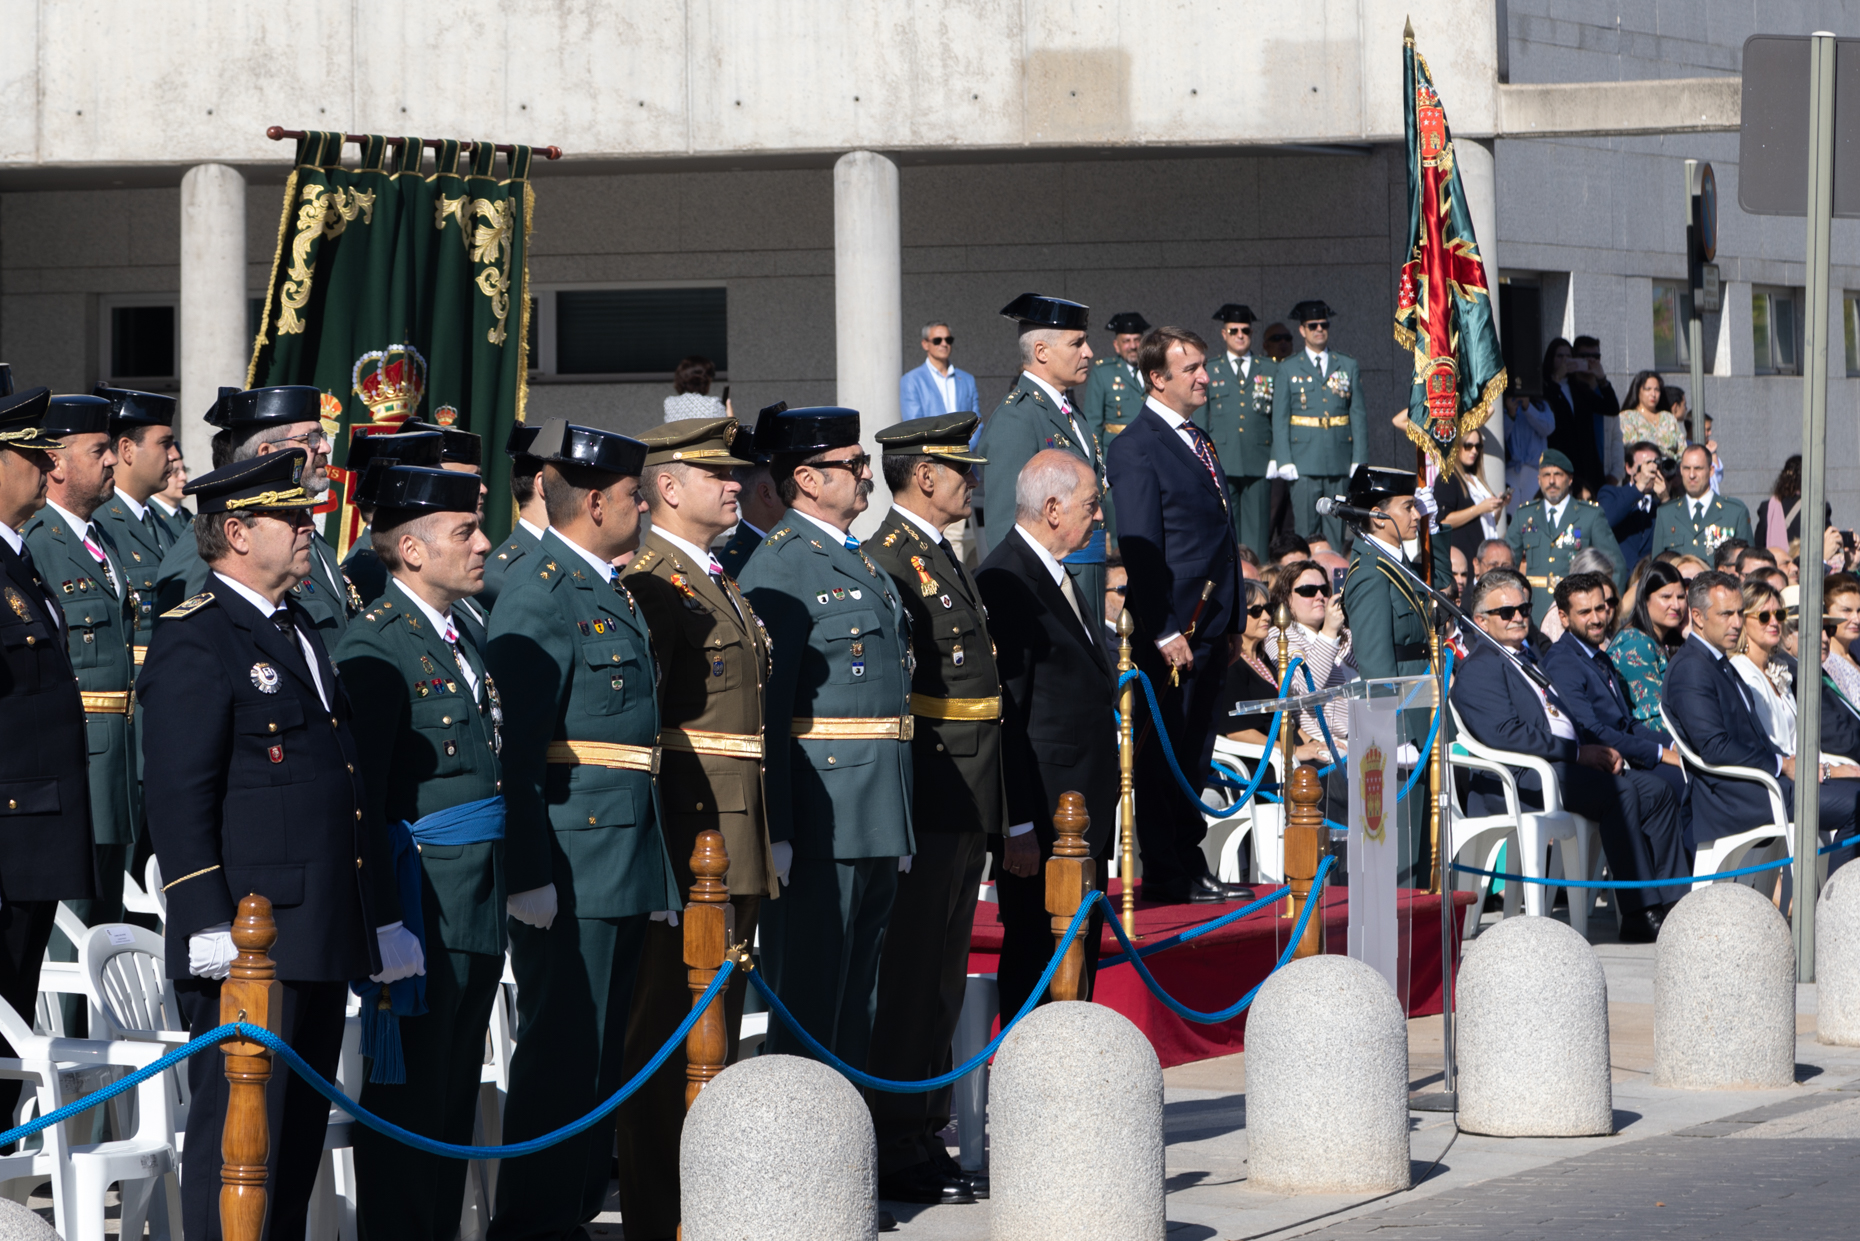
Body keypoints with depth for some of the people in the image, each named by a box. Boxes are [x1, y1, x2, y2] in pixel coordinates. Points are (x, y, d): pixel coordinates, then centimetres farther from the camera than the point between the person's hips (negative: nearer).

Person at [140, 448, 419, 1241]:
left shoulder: (299, 630, 19)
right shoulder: (195, 642, -10)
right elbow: (177, 798, -15)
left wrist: (381, 919, 22)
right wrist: (209, 927, -22)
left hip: (321, 938, 9)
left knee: (300, 1136, 12)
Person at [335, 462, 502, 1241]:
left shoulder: (462, 636, 15)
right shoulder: (374, 646, -13)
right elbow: (360, 794, -16)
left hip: (478, 902, 9)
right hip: (421, 895, -9)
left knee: (454, 1091, 13)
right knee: (408, 1088, -2)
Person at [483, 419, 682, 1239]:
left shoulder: (609, 593, 16)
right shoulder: (539, 598, -15)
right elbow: (515, 748, -19)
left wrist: (653, 865, 22)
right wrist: (528, 877, -23)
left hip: (623, 861, 10)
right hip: (568, 869, -10)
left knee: (601, 1051, 14)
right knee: (561, 1050, -5)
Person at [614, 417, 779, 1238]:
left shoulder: (716, 583, 19)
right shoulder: (650, 585, -12)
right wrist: (653, 852, -21)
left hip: (735, 846, 10)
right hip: (689, 842, -10)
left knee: (716, 1034, 13)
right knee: (670, 1038, -7)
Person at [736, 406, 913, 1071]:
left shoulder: (862, 563, 18)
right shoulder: (779, 564, -11)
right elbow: (765, 704, -16)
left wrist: (898, 828, 23)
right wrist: (775, 830, -21)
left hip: (877, 813, 9)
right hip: (819, 810, -9)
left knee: (856, 989, 13)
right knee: (807, 992, -5)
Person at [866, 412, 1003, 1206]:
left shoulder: (942, 557, 18)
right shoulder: (889, 558, -13)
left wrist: (996, 809, 22)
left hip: (965, 804, 10)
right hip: (927, 802, -10)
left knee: (942, 979, 14)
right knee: (908, 975, -5)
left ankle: (925, 1138, 20)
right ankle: (896, 1151, -2)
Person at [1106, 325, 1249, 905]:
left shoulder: (1200, 442, 18)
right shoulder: (1137, 447, -10)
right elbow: (1140, 547, -14)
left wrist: (1231, 625, 16)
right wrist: (1164, 632, -19)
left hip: (1210, 629, 8)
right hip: (1171, 630, -8)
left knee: (1193, 754, 12)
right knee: (1163, 754, -3)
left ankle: (1191, 869, 17)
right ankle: (1166, 877, 1)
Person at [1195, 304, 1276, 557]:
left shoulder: (1270, 370, 13)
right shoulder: (1209, 371, 11)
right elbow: (1199, 419, 10)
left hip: (1259, 464, 1)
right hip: (1222, 464, -1)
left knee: (1257, 530, -2)